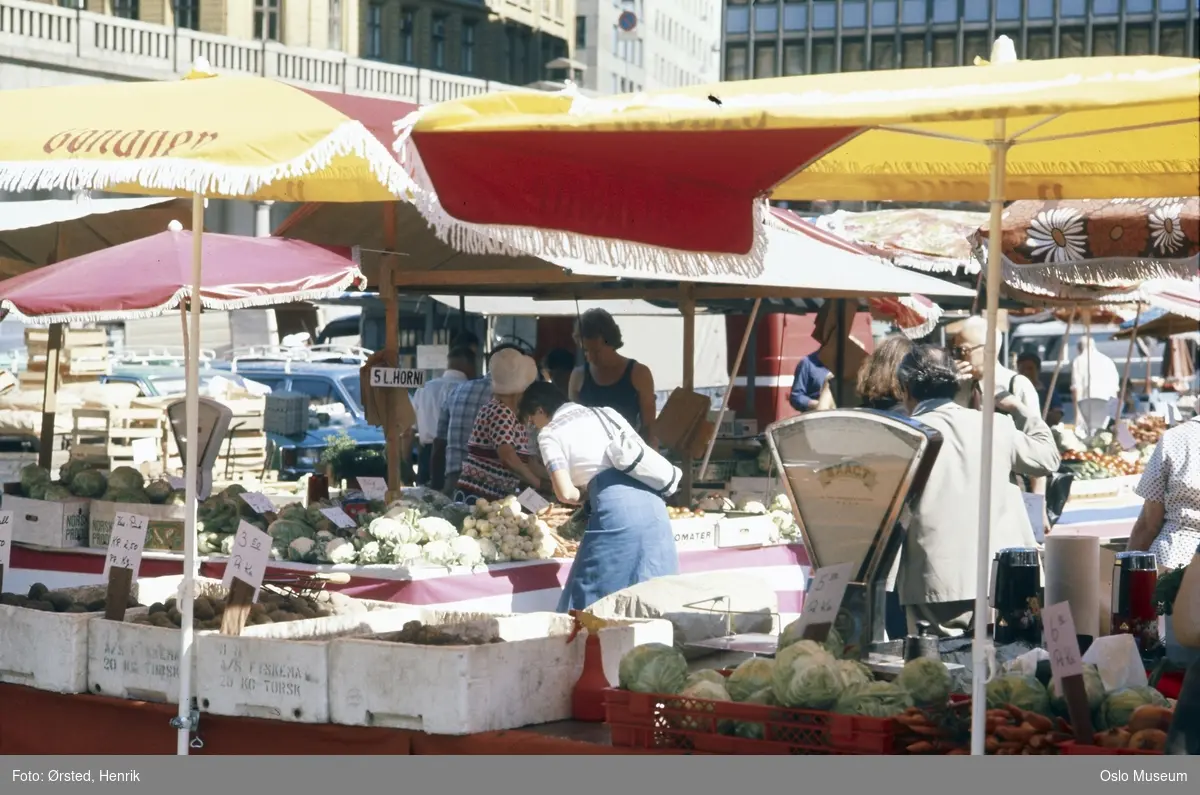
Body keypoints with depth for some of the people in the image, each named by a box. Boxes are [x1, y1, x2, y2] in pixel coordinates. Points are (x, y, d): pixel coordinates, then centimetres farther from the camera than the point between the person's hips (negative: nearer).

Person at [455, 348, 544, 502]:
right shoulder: (500, 412, -16)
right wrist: (539, 484, -17)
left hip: (497, 496, 9)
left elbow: (522, 459, 16)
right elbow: (508, 458, -25)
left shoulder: (513, 413, 13)